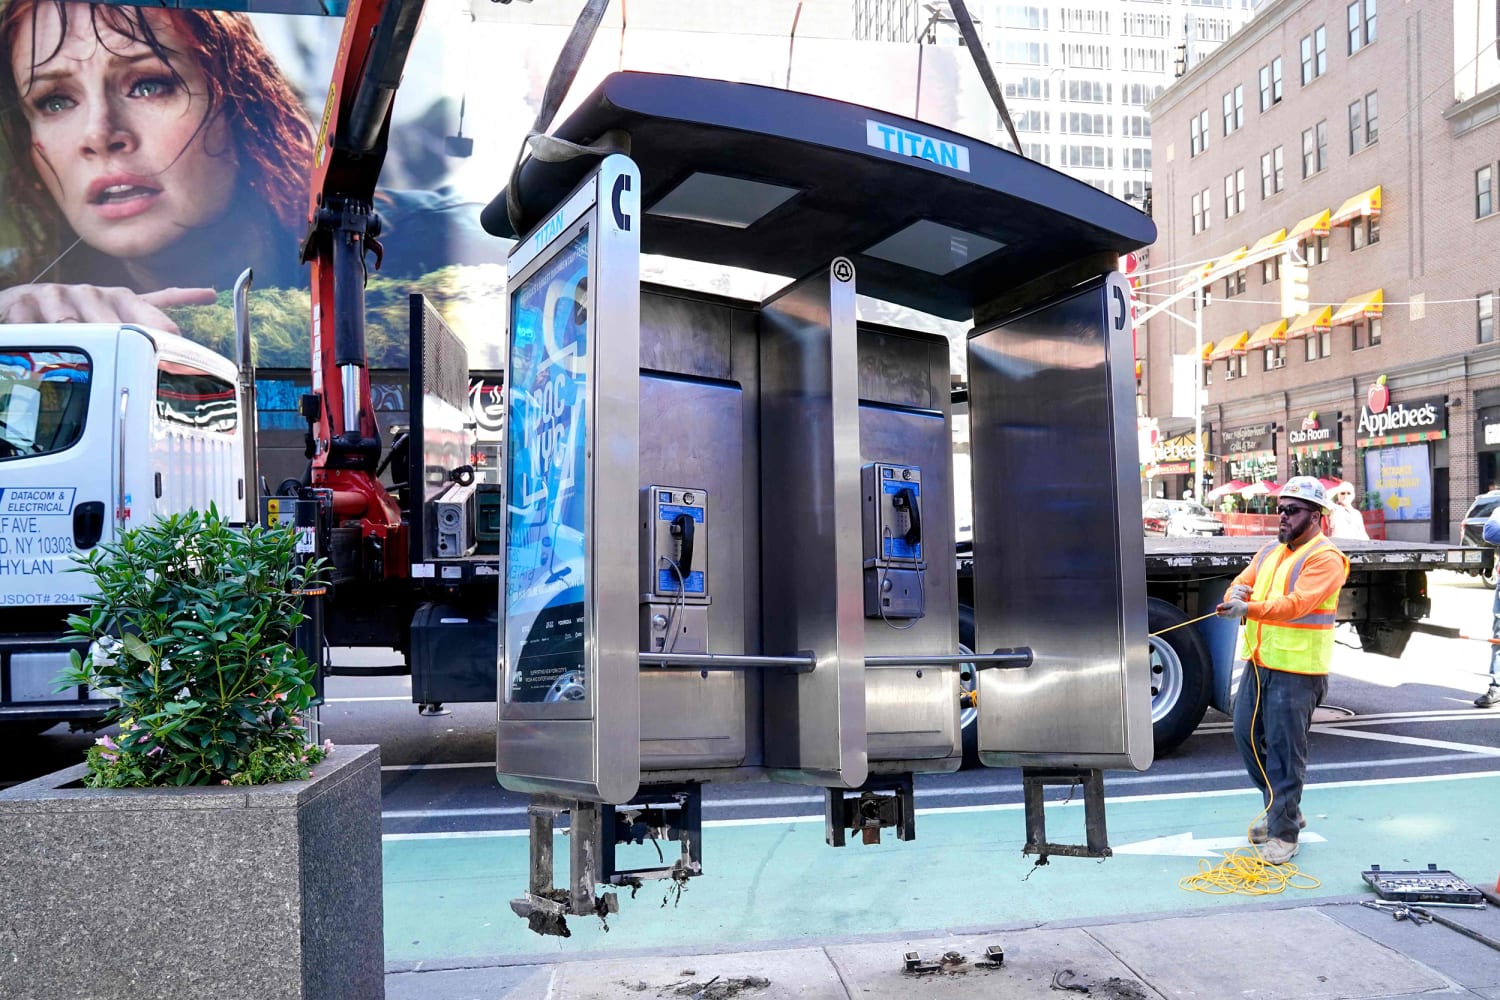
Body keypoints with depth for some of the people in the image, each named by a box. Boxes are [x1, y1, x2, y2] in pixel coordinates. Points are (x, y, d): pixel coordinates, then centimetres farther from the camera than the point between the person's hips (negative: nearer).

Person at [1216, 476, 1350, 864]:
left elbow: (1297, 603, -23)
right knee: (1247, 736, 13)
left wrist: (1249, 608, -36)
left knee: (1284, 749, -4)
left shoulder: (1325, 558, -10)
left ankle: (1284, 832, 8)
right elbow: (1242, 584, 13)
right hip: (1257, 663, 8)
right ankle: (1285, 810, 31)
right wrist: (1235, 592, -12)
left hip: (1296, 671, -8)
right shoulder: (1269, 553, 16)